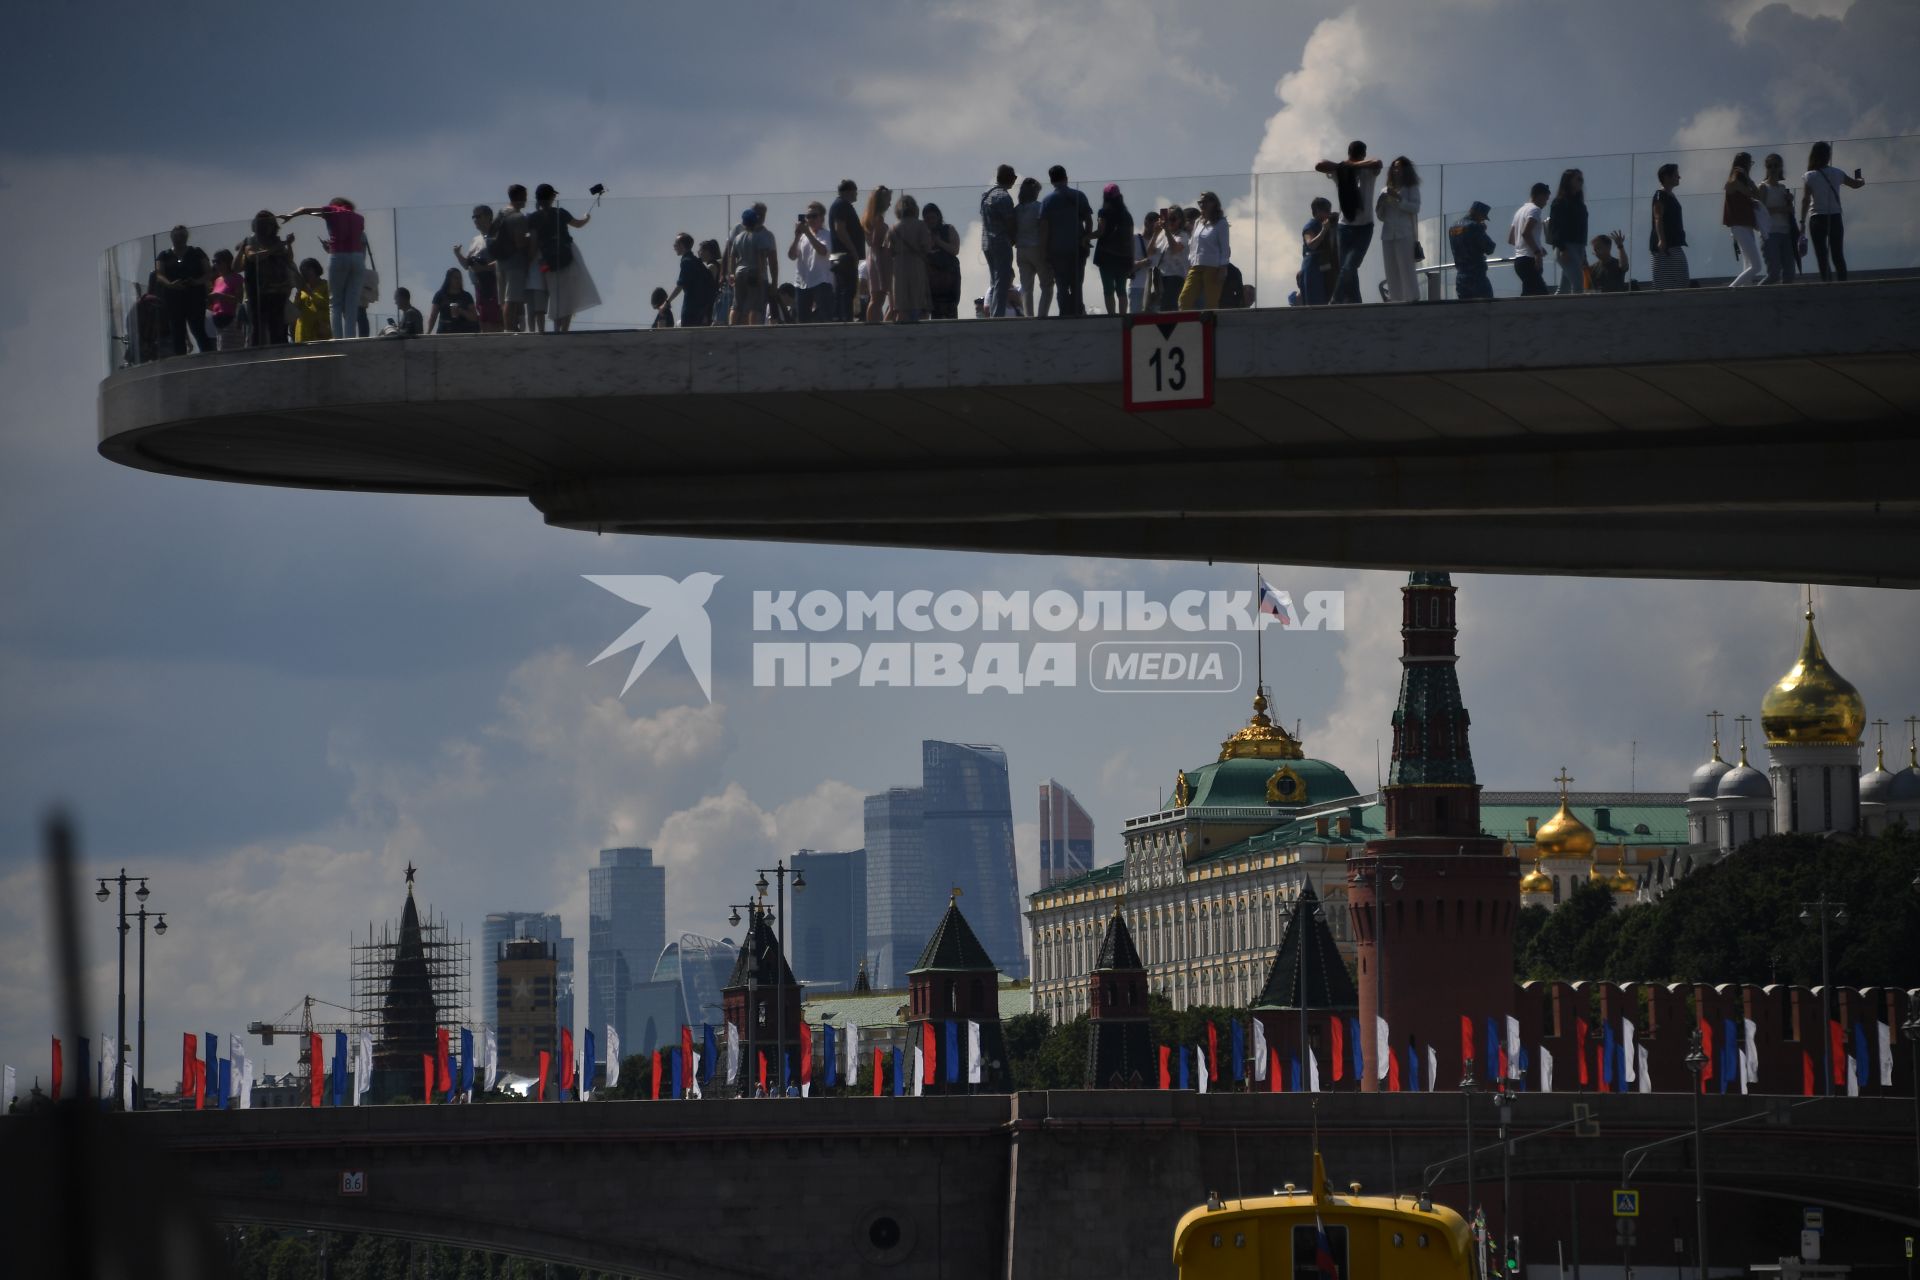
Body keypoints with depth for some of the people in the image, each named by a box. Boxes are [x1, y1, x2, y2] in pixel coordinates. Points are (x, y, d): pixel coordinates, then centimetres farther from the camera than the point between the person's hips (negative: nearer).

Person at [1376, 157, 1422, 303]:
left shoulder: (1411, 188, 6)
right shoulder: (1386, 190, 18)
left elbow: (1415, 208, -8)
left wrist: (1398, 199, -16)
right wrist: (1381, 203, 0)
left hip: (1405, 234, -5)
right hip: (1387, 235, 5)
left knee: (1406, 268, -11)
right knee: (1392, 271, 1)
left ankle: (1412, 298, -12)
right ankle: (1395, 300, 1)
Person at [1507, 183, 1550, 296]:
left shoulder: (1520, 211, 21)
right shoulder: (1534, 209, -7)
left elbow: (1510, 239, 25)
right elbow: (1526, 233, -23)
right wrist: (1537, 252, -21)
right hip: (1529, 260, -10)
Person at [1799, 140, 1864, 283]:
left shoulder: (1809, 177, -6)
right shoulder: (1837, 174, 3)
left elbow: (1805, 200, -14)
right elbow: (1855, 184, 18)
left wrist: (1802, 222, -13)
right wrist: (1861, 180, 41)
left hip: (1817, 219, -3)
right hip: (1835, 219, 3)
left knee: (1822, 258, 0)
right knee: (1838, 256, 9)